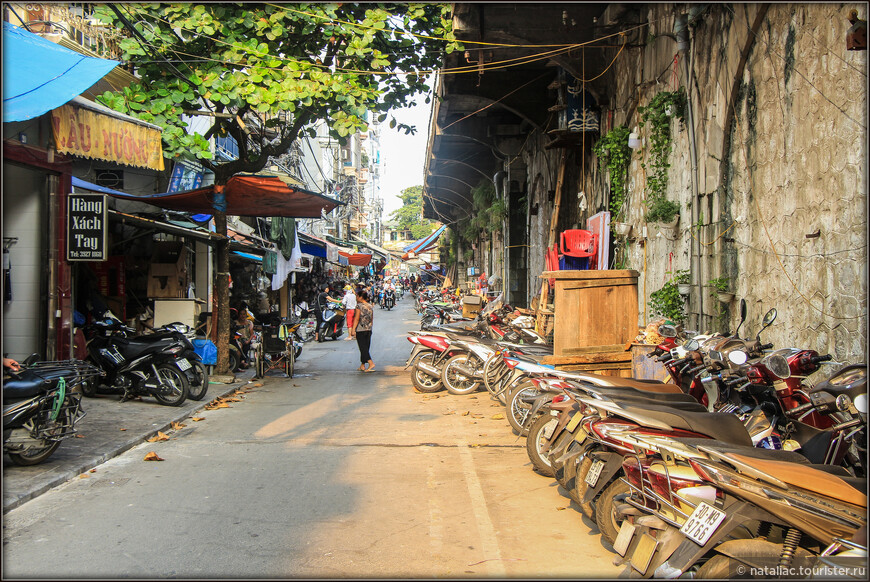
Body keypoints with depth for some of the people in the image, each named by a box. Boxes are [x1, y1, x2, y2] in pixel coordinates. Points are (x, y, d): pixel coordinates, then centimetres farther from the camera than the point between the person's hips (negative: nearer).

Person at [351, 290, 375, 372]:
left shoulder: (359, 306, -11)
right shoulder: (370, 306, 9)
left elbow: (357, 319, -15)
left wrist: (353, 329, -15)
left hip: (360, 330, -7)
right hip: (369, 329, 7)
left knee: (363, 347, -5)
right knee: (365, 347, 11)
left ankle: (371, 363, -18)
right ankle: (362, 365, 17)